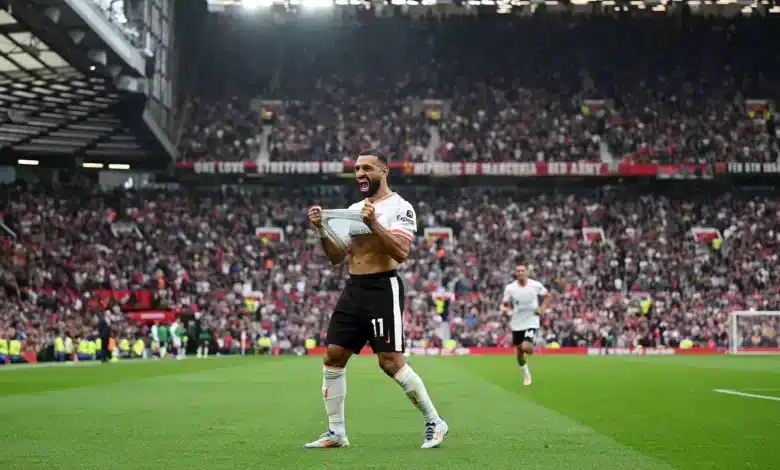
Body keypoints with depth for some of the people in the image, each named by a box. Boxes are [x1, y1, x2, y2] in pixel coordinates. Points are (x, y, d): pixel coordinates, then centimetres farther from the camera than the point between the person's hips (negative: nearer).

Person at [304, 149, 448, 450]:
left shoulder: (399, 207, -6)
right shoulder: (352, 209, 16)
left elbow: (401, 253, -19)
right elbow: (336, 258, 16)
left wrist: (373, 224, -27)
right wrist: (322, 231, 0)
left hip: (383, 289, -7)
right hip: (353, 290, 8)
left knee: (390, 362, -12)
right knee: (332, 357, 2)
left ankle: (434, 423, 2)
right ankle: (336, 433, 10)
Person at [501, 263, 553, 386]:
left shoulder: (536, 285, -8)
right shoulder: (510, 288, -6)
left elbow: (548, 296, 7)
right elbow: (504, 304, -1)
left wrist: (542, 309, -7)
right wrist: (505, 309, -24)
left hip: (531, 322, -2)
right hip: (517, 323, 2)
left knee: (526, 347, -22)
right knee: (519, 351, 9)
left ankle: (531, 349, 16)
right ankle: (526, 375, 30)